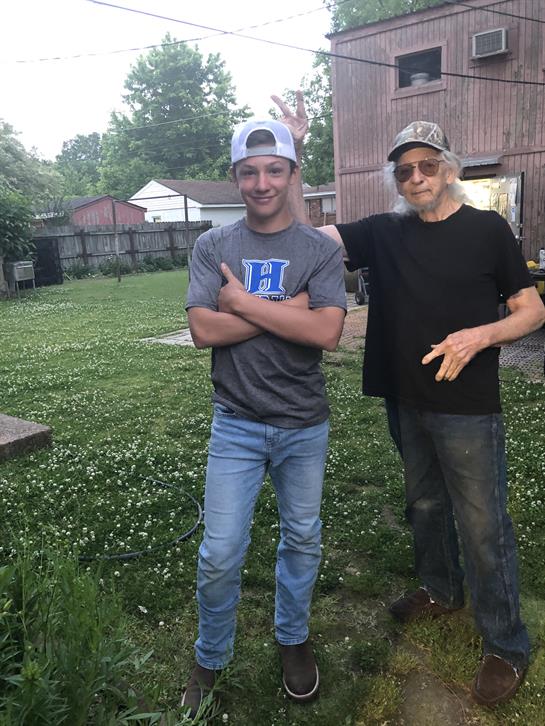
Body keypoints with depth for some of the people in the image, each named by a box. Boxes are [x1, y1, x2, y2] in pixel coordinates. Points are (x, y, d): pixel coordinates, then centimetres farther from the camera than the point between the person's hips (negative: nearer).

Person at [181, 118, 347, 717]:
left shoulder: (321, 250, -3)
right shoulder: (213, 247, 0)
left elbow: (327, 332, -17)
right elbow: (204, 331, -13)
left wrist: (244, 303, -16)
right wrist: (290, 308, -16)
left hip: (305, 426, 1)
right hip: (236, 425, 0)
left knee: (302, 540, 16)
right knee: (220, 554, 3)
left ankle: (292, 639, 42)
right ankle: (209, 660, 30)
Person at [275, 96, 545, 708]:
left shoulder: (487, 229, -5)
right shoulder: (384, 233, 3)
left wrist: (481, 335, -21)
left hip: (468, 407, -4)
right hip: (406, 402, 4)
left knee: (483, 525, 4)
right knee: (425, 504, 21)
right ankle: (440, 591, 46)